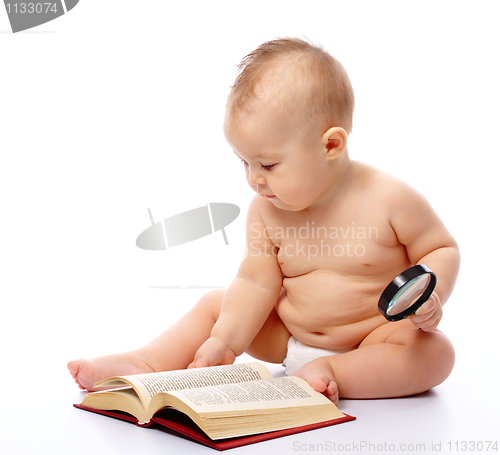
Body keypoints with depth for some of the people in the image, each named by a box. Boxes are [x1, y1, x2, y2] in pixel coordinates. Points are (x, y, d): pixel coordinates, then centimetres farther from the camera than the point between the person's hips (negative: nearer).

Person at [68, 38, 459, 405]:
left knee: (435, 353, -31)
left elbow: (443, 250, -7)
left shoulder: (390, 201, -19)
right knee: (216, 304, 1)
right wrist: (223, 344, -17)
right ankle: (147, 363, -6)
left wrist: (430, 292, -26)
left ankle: (331, 373, -32)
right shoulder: (266, 210, -8)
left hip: (375, 338, -3)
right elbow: (257, 283, -8)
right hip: (287, 337, 4)